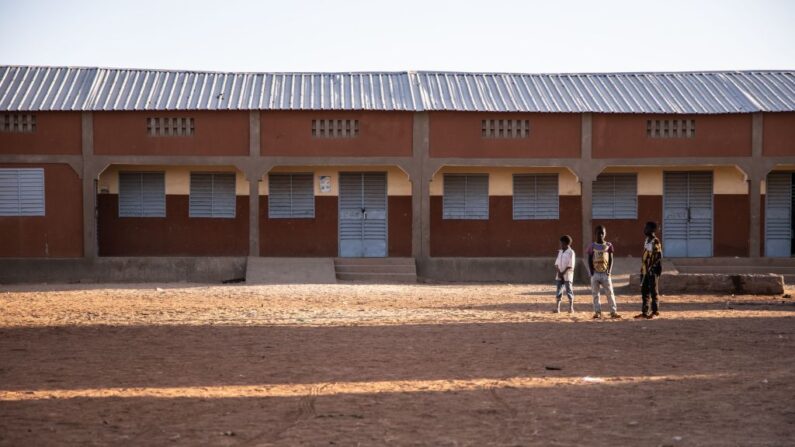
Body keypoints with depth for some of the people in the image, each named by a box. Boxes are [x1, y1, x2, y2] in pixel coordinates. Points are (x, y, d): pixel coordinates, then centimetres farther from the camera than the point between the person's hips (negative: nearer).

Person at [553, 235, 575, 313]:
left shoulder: (571, 252, -8)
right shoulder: (560, 252, 13)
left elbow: (570, 266, -13)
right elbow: (557, 263, 10)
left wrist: (563, 273, -16)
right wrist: (558, 272, -6)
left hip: (567, 275, -6)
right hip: (559, 275, 6)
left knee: (569, 291, -1)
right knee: (558, 292, 4)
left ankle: (571, 308, 6)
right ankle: (557, 308, 6)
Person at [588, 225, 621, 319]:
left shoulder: (608, 245, 5)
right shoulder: (592, 246, 5)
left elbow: (611, 259, 5)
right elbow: (589, 260, 4)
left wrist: (609, 271, -7)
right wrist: (591, 272, -7)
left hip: (605, 273, 0)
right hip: (595, 273, 0)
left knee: (610, 293, -3)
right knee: (595, 294, 2)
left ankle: (613, 312, -2)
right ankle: (597, 312, 8)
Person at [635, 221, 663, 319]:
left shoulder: (655, 242, -15)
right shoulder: (647, 240, 13)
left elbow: (659, 256, -18)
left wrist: (652, 267, -20)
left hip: (652, 271, -9)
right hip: (644, 270, 9)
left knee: (653, 291, 0)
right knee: (644, 291, 11)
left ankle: (655, 311, 8)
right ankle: (645, 312, 16)